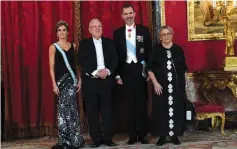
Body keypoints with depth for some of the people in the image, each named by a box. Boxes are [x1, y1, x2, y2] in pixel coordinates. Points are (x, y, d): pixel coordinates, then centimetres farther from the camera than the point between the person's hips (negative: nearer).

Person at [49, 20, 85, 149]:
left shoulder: (73, 45, 10)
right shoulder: (53, 47, 2)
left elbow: (76, 64, 10)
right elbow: (52, 67, -3)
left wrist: (79, 79, 2)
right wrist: (54, 84, -10)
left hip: (72, 79, 2)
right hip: (61, 80, -2)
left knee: (69, 108, 0)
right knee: (66, 108, 1)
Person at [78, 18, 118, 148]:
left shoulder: (109, 42, 12)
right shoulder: (84, 43, 6)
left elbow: (115, 59, 3)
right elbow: (82, 62, -5)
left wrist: (107, 71, -14)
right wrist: (95, 72, -17)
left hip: (107, 80, 1)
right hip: (90, 81, -1)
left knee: (107, 110, 3)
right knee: (92, 111, 1)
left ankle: (108, 138, 10)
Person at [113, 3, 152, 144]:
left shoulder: (144, 30, 3)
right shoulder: (118, 33, 7)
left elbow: (149, 52, 3)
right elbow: (116, 55, 5)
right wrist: (117, 74, 0)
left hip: (140, 69, -1)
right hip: (125, 71, 1)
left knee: (142, 103, 3)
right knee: (129, 104, 5)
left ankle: (142, 134, 11)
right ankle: (132, 134, 12)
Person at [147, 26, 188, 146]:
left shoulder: (178, 50, 6)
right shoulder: (155, 50, 1)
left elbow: (184, 69, 10)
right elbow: (149, 69, -1)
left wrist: (183, 85, 5)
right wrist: (155, 83, -10)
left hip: (177, 86, 2)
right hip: (161, 86, -1)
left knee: (176, 110, 4)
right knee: (161, 110, 1)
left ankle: (174, 135, 14)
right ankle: (162, 135, 9)